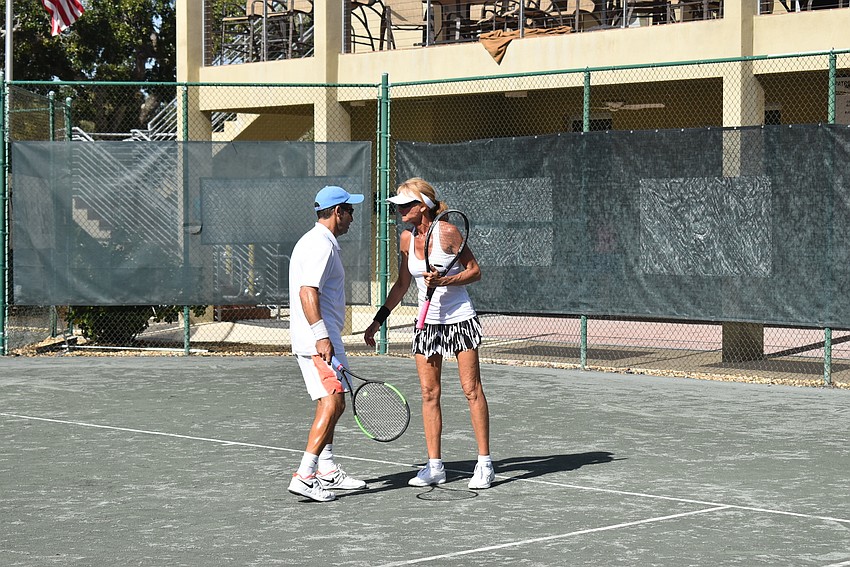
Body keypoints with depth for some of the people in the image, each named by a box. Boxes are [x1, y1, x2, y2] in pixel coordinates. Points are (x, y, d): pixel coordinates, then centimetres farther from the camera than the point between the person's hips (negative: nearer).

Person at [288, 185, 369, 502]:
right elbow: (307, 292, -25)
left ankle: (326, 470, 27)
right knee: (333, 402, -17)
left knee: (329, 403, 18)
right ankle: (304, 476, -23)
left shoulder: (315, 241, 20)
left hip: (318, 338, 11)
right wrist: (321, 336, -30)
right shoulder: (321, 246, -14)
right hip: (318, 339, -11)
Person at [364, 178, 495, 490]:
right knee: (429, 394, 3)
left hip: (459, 320, -6)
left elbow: (475, 271, -9)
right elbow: (402, 284, 16)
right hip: (427, 323, 6)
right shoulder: (407, 238, 5)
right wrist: (378, 319, 13)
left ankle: (484, 464, 3)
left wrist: (444, 281, -24)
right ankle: (434, 466, 9)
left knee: (472, 390, -3)